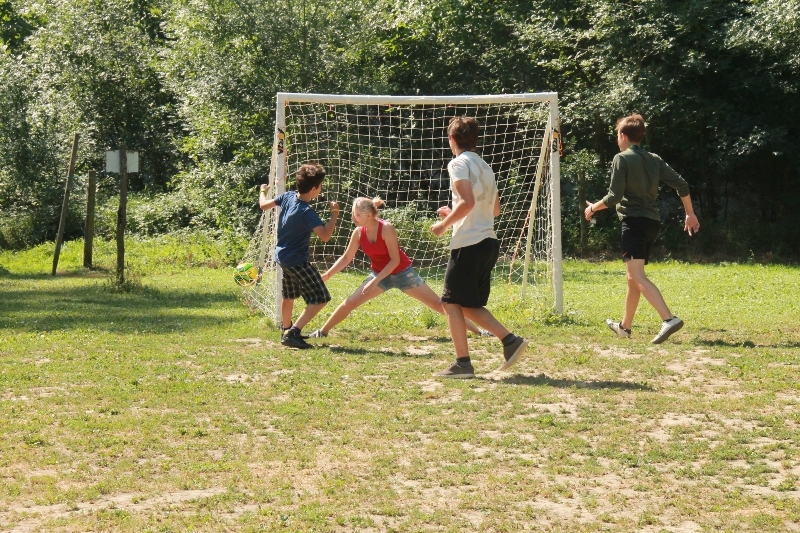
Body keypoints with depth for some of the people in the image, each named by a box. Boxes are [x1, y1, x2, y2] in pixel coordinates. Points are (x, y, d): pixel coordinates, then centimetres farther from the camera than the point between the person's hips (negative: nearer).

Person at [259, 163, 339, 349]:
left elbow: (264, 205, 12)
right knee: (320, 298, -7)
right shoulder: (307, 212, -26)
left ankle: (286, 330, 46)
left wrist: (262, 191, 32)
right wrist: (334, 215, -21)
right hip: (297, 261, -9)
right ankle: (293, 333, -14)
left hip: (282, 256, 9)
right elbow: (325, 236, -31)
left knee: (289, 295, 28)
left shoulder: (288, 196, -4)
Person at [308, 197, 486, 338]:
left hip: (402, 273, -5)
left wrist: (375, 281, -28)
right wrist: (327, 275, -6)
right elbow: (346, 257, 2)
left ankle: (476, 330, -1)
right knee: (350, 302, -5)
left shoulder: (386, 228, -26)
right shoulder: (359, 233, -10)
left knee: (437, 303, -5)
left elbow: (395, 260, -24)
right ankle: (323, 331, 11)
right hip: (379, 274, 5)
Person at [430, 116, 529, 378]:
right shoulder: (484, 166, 18)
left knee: (452, 303, -2)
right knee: (470, 306, 15)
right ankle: (510, 340, 1)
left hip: (468, 244, -8)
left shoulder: (459, 163, -8)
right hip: (488, 241, 8)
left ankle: (462, 363, -7)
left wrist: (444, 224, -10)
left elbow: (468, 202, -21)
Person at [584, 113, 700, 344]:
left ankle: (669, 319, -36)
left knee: (637, 277, -18)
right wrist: (690, 214, 18)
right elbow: (682, 185, 9)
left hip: (634, 221, -8)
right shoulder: (654, 160, 14)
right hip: (653, 221, 8)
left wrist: (593, 207, 6)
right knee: (633, 277, 21)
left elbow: (614, 196, -11)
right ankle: (624, 326, 32)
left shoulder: (622, 159, -5)